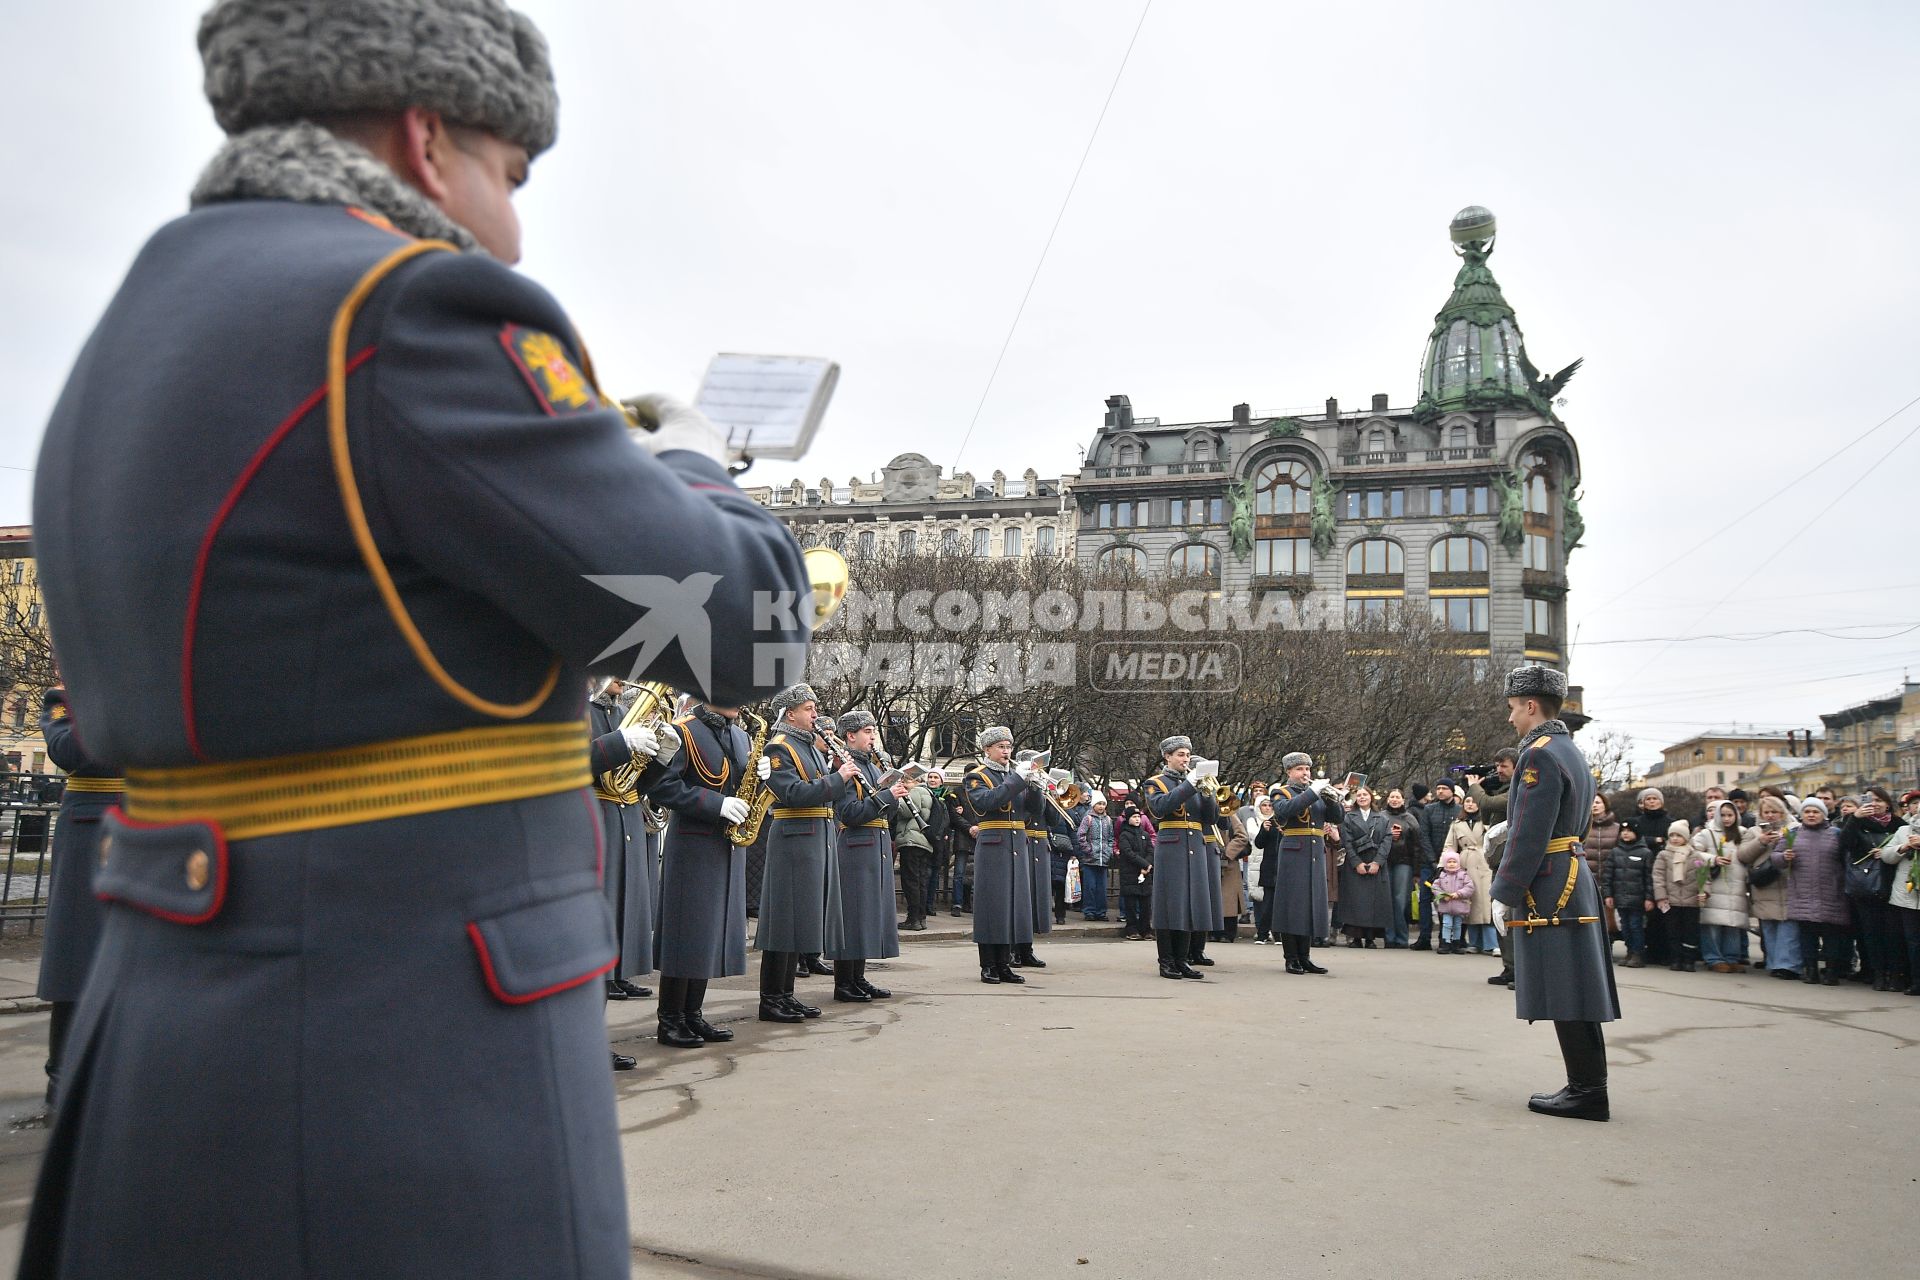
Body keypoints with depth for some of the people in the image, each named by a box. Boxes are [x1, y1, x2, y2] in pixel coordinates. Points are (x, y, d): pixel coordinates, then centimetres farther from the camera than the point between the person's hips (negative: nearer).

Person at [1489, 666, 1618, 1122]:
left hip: (1548, 890, -10)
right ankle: (1587, 1086, 17)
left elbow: (1529, 835, -20)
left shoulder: (1540, 756, -15)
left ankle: (1587, 1092, -1)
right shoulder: (1571, 752, 16)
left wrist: (1504, 895, -15)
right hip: (1573, 880, 10)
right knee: (1575, 988, 12)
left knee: (1565, 992, -5)